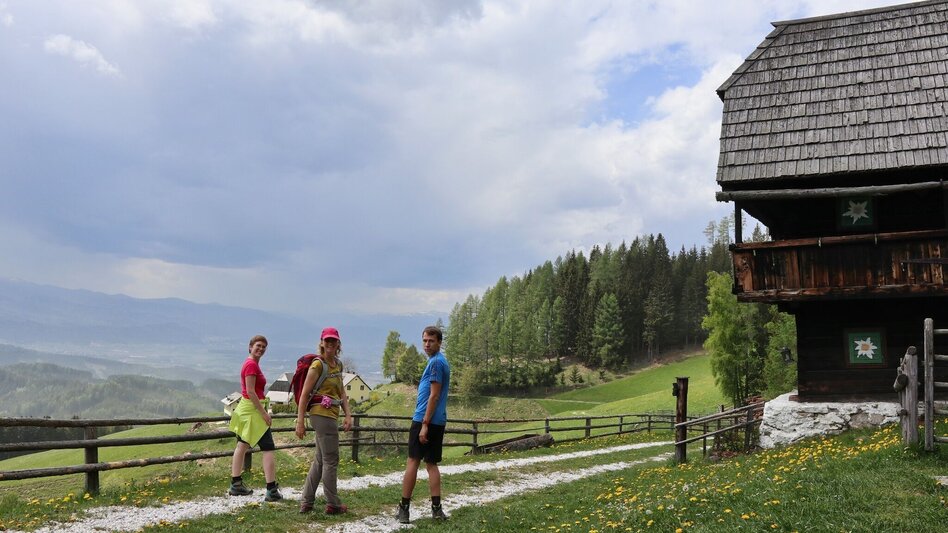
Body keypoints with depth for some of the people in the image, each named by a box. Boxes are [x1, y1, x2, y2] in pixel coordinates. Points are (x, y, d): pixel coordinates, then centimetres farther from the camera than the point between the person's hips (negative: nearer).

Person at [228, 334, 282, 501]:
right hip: (253, 409, -11)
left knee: (242, 446, 14)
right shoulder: (252, 364, -16)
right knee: (268, 449, -9)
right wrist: (264, 413, -21)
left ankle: (236, 484, 22)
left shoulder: (252, 363, 14)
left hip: (245, 408, 11)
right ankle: (272, 490, -12)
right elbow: (250, 392, -21)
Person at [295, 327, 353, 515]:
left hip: (331, 415, 9)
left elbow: (342, 392, 17)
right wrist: (300, 422, -16)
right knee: (331, 460, -1)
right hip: (322, 414, -9)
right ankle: (333, 504, 9)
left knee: (320, 460, 14)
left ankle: (306, 503, 22)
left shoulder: (338, 364, 12)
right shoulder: (318, 365, -12)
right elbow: (304, 394, -13)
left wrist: (348, 414, 6)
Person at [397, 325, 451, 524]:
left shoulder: (436, 362, -13)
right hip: (438, 421, 9)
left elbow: (434, 396, -18)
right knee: (431, 464, 9)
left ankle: (404, 507, 1)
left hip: (425, 420, -9)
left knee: (413, 462, -3)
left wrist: (425, 424, -19)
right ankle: (436, 508, 6)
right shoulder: (440, 361, 18)